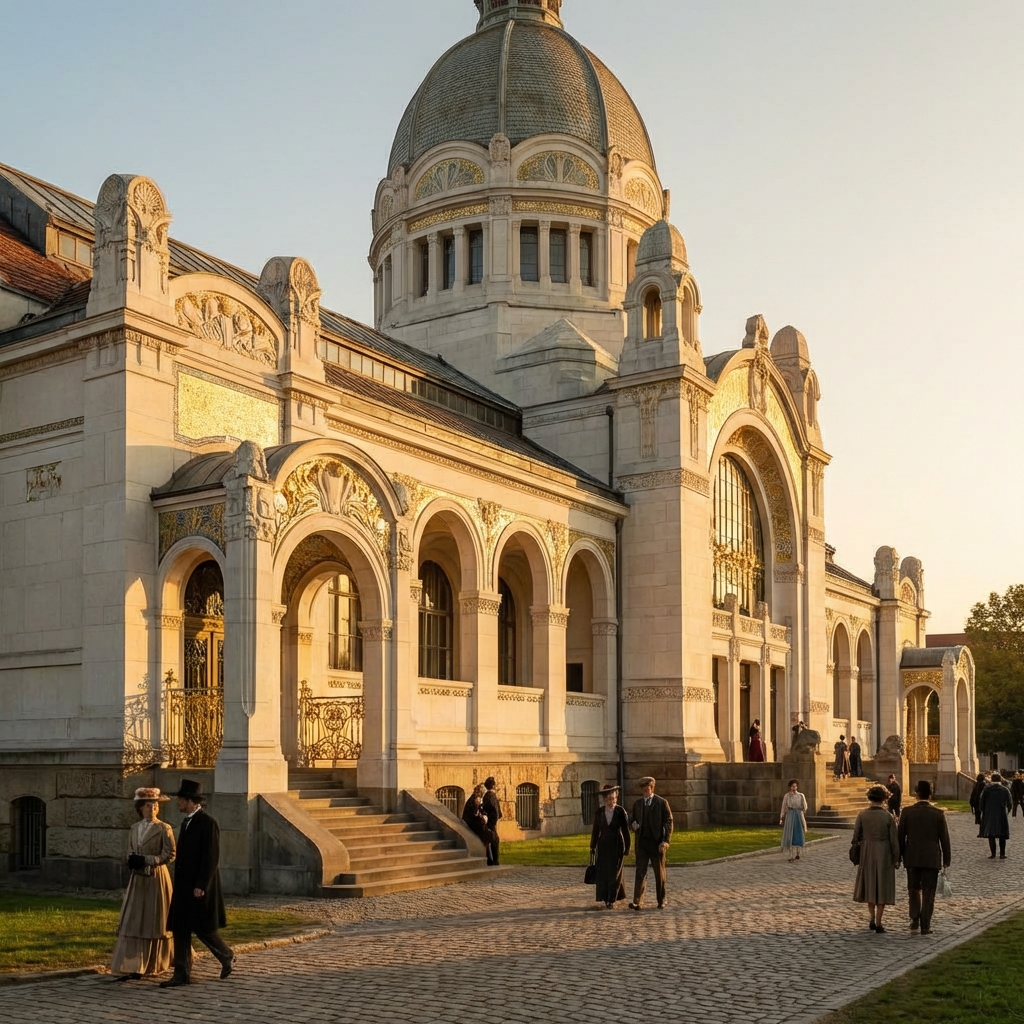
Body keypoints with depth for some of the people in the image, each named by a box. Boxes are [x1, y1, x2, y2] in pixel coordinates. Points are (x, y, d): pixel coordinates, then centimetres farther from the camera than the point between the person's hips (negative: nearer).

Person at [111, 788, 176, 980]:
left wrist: (145, 860, -17)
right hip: (137, 879, 5)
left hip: (157, 879, -5)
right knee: (133, 922, -1)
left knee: (156, 922, 3)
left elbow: (170, 855, -11)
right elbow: (131, 853, 19)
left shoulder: (164, 829, -5)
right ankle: (134, 968, 1)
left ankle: (157, 964, 21)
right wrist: (132, 862, -3)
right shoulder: (134, 829, 11)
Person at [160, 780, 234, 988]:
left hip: (199, 887, -9)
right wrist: (178, 885, 19)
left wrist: (201, 886, -21)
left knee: (204, 930, -2)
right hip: (183, 887, 9)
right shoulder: (186, 822, 12)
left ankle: (227, 958, 20)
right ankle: (182, 974, 10)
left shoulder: (208, 823, -15)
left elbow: (212, 858, -18)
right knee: (180, 930, 6)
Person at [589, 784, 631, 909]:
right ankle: (606, 897, 14)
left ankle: (612, 899, 8)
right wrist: (592, 847, 7)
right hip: (603, 846, 2)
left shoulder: (621, 811, -6)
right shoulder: (599, 812, 0)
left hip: (617, 845, -2)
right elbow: (595, 830, 7)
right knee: (603, 872, 2)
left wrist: (627, 847, -3)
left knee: (615, 872, 0)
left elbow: (626, 830, -3)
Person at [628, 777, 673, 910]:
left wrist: (665, 841, -12)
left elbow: (668, 822, -3)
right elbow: (632, 820, 20)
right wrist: (633, 825, -6)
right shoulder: (637, 804, 12)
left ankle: (661, 901, 19)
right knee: (640, 872, -5)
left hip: (657, 843, -3)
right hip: (641, 843, 3)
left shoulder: (662, 803, -1)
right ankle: (637, 901, -10)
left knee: (659, 873, 7)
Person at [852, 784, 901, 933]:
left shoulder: (862, 815, -7)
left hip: (867, 854, 2)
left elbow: (856, 836, -3)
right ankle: (878, 924, 6)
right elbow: (894, 840, -8)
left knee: (869, 886, 19)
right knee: (882, 887, 6)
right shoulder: (889, 817, -10)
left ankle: (872, 919, 18)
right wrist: (896, 859, 3)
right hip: (884, 854, -2)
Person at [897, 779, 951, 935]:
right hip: (932, 858, -1)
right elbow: (944, 838, -4)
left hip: (912, 858, 1)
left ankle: (914, 921, 11)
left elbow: (900, 836, -1)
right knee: (928, 892, 6)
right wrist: (946, 859, 6)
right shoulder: (938, 813, -8)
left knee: (914, 889, 17)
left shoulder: (907, 812, -6)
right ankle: (925, 926, 7)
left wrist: (900, 855, 10)